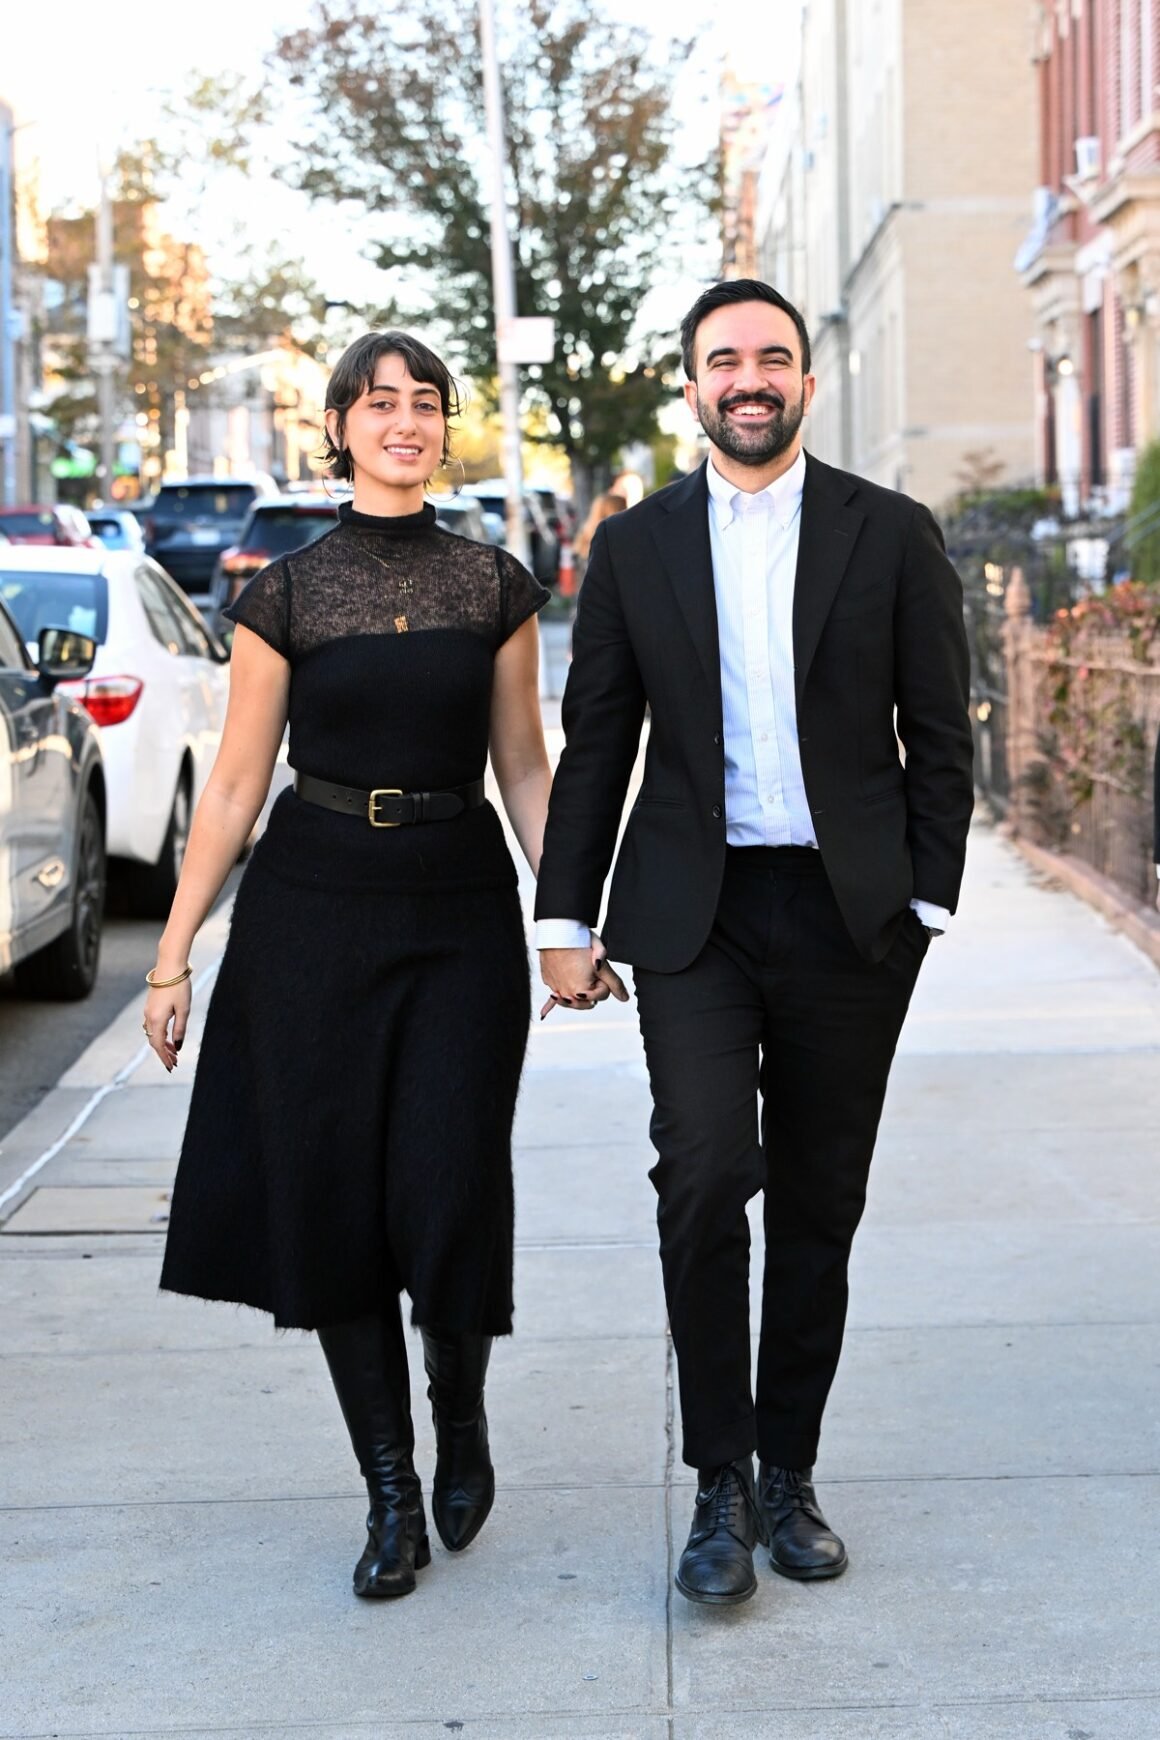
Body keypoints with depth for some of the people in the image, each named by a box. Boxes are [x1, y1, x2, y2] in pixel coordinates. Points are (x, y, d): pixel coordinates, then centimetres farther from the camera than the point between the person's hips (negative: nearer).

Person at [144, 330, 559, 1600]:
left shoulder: (495, 586, 5)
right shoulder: (285, 592, 1)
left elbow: (523, 768, 9)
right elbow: (236, 784, 3)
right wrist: (174, 951, 0)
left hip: (461, 910, 0)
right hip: (313, 910, 0)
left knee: (447, 1196, -7)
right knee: (331, 1196, 1)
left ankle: (460, 1416, 24)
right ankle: (391, 1493, 14)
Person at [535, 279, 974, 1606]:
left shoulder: (892, 536, 4)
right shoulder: (635, 547, 6)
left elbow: (938, 737, 5)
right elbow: (594, 745, 8)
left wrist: (927, 902, -2)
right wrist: (564, 921, 4)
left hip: (849, 916, 1)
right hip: (694, 915, 0)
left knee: (819, 1209, 7)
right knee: (702, 1177, -16)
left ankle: (787, 1473, 22)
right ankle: (720, 1486, -4)